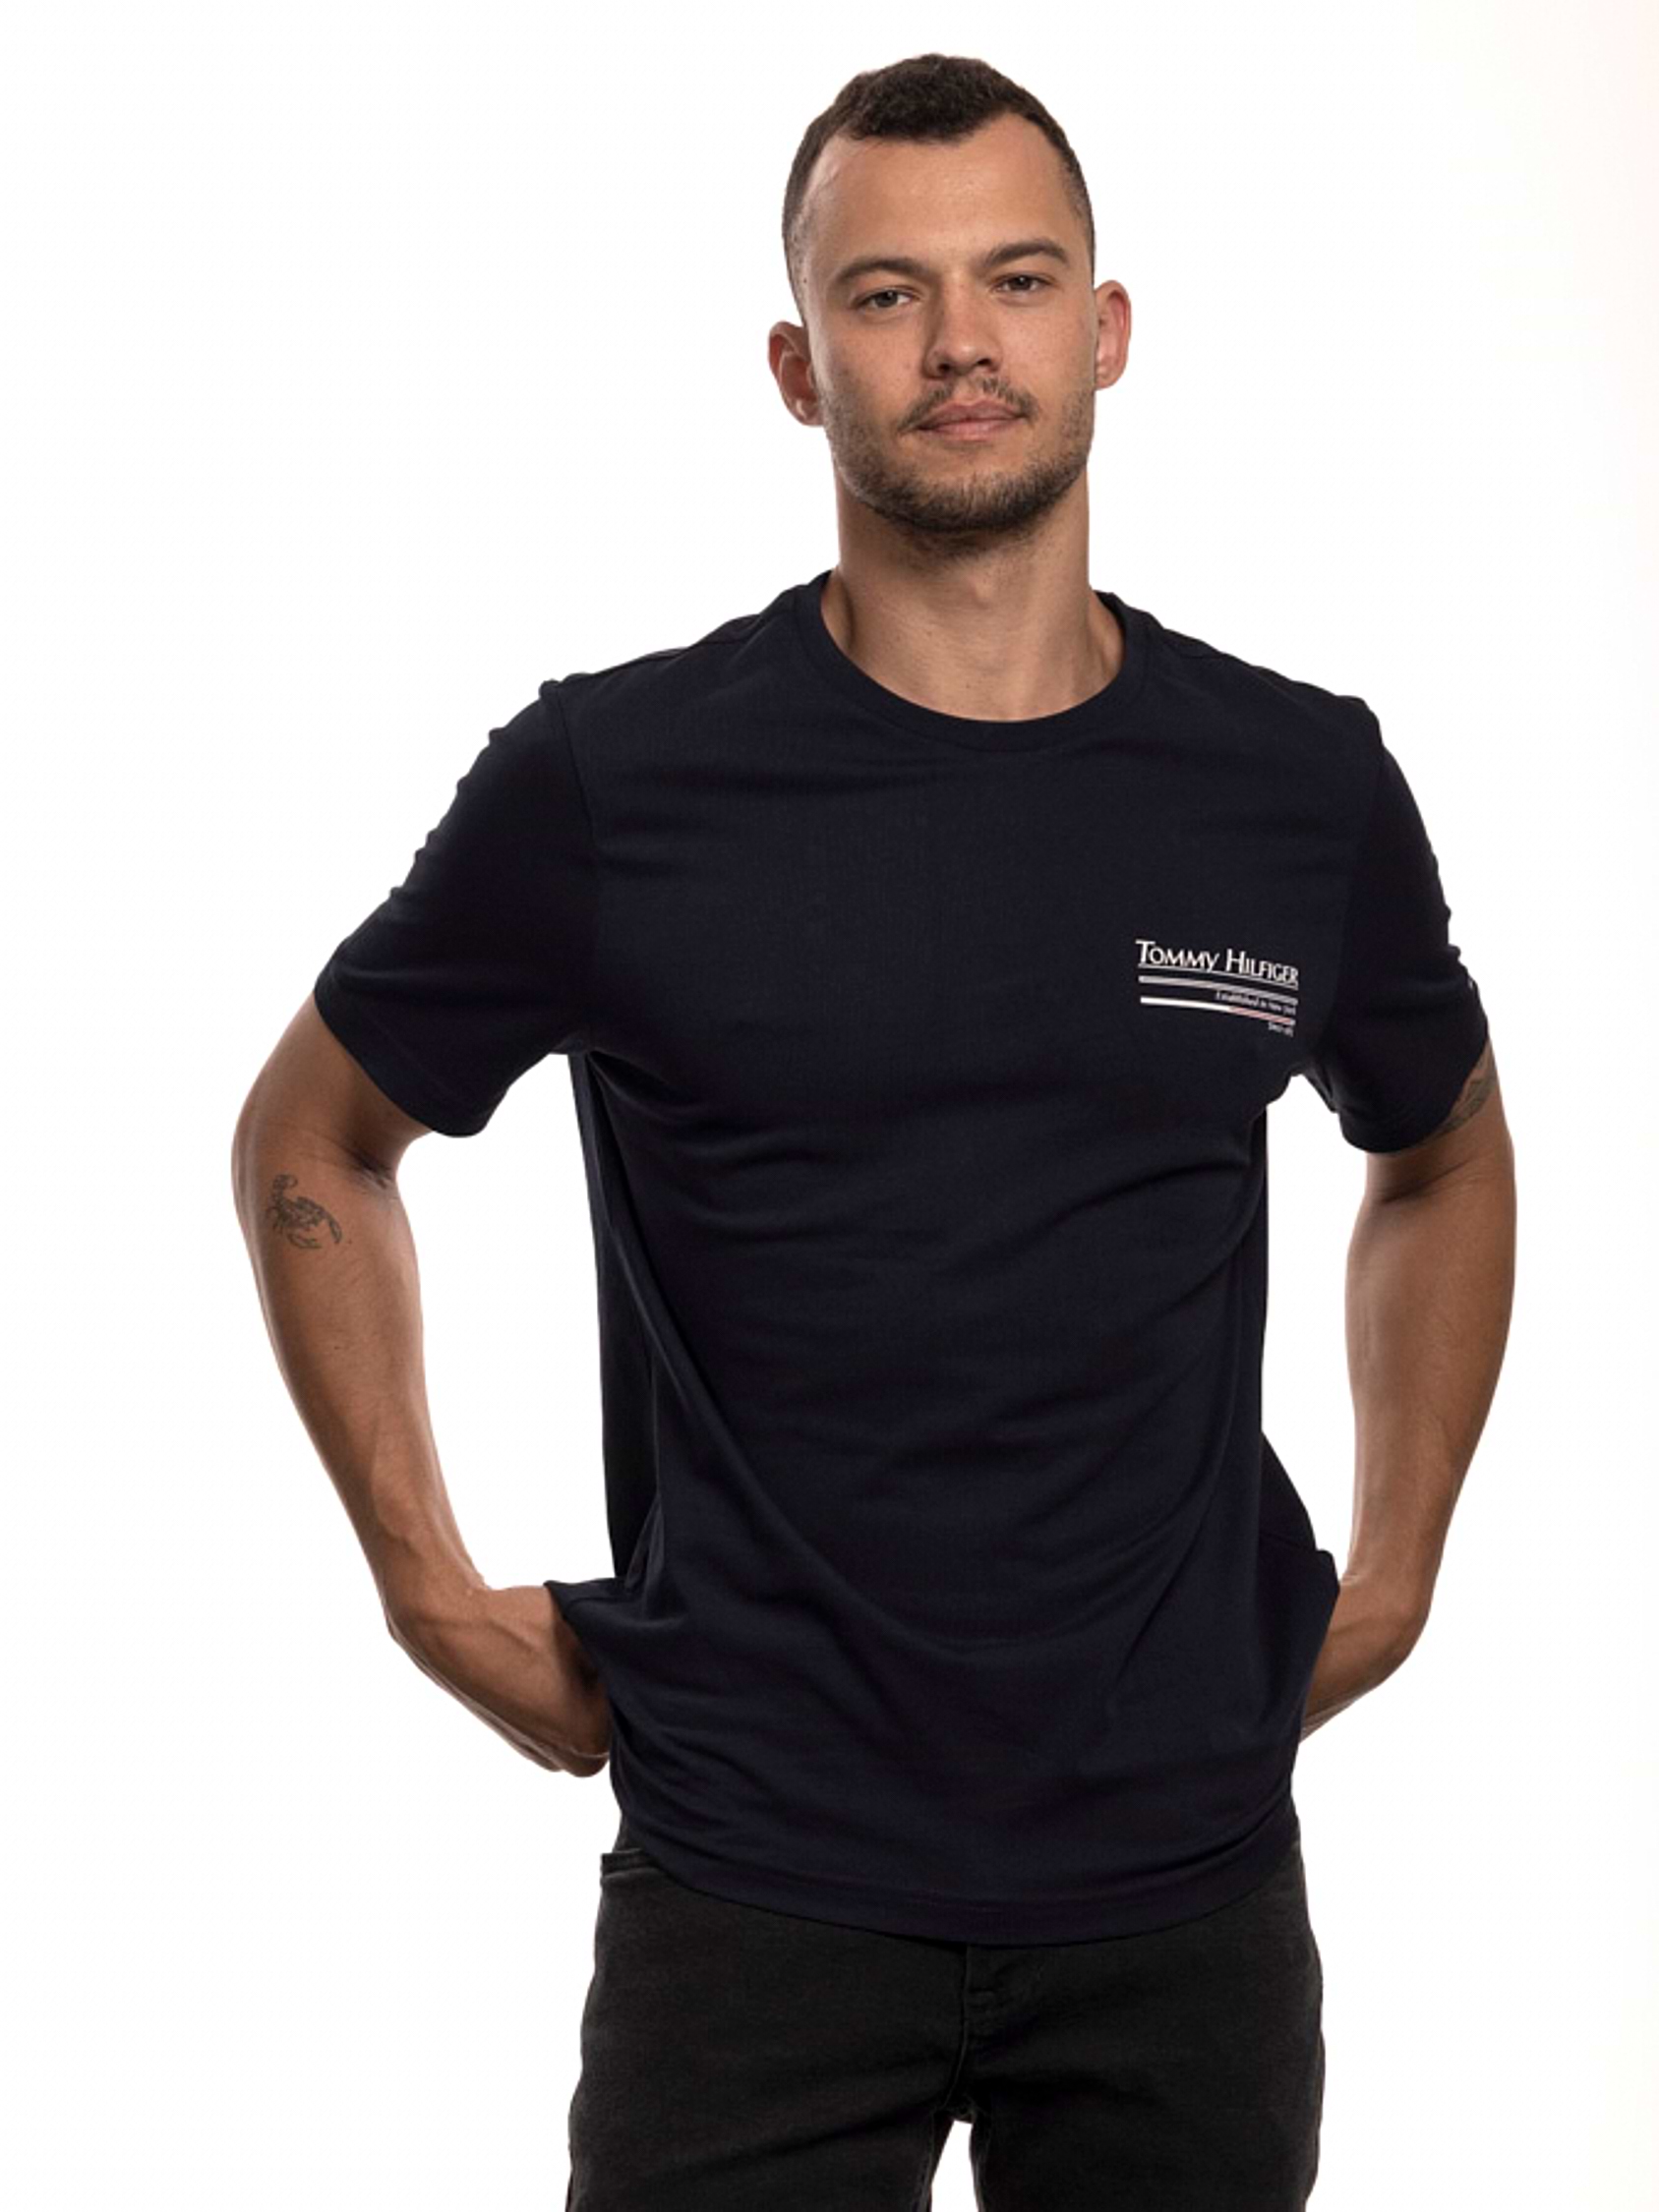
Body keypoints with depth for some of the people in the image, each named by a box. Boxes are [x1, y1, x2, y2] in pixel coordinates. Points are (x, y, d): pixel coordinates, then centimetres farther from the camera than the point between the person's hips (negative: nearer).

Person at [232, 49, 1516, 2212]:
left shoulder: (1303, 784, 0)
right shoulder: (616, 780, -7)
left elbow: (1443, 1160, 19)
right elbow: (311, 1146, 6)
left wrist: (1394, 1577, 12)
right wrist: (432, 1589, 2)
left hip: (1188, 1879, 3)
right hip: (761, 1884, -2)